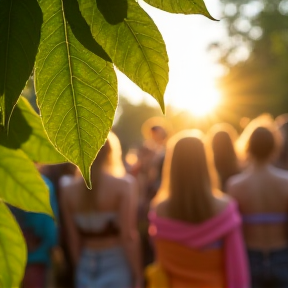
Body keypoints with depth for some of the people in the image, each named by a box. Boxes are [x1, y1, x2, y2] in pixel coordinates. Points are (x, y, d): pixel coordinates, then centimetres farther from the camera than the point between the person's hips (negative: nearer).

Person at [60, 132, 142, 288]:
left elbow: (74, 240, 3)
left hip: (86, 267, 4)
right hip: (117, 264, -4)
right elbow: (128, 236, -14)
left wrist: (81, 269, 13)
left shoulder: (68, 191, 1)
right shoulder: (123, 185, -10)